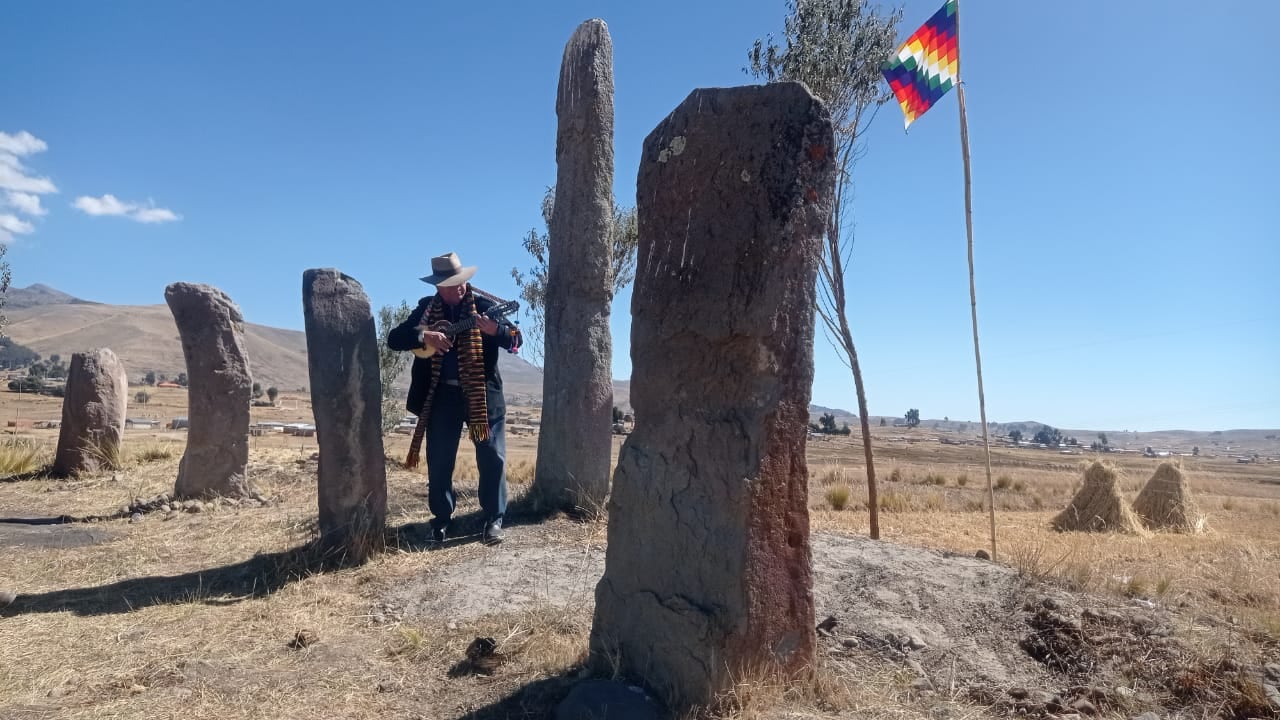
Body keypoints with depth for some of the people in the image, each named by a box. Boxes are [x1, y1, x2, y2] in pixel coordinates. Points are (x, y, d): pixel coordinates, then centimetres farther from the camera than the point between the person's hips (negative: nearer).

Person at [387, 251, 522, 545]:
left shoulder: (485, 304, -4)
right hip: (442, 394, 2)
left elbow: (516, 341, -11)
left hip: (482, 392, -2)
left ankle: (494, 519, 11)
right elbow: (394, 338, -3)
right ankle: (442, 518, 23)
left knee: (493, 457, -2)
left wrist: (495, 329, -32)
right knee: (439, 461, 6)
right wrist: (423, 335, -22)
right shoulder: (426, 307, 4)